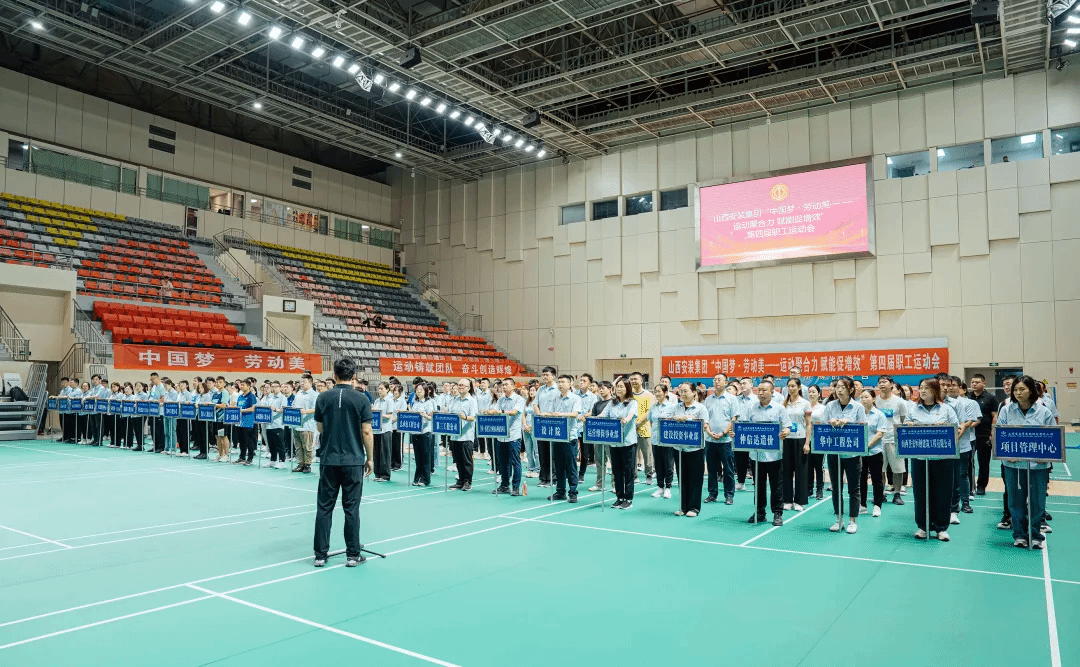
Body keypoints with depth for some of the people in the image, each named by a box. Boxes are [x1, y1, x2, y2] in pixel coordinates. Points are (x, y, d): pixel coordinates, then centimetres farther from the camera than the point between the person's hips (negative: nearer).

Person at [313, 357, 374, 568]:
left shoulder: (323, 398, 0)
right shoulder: (361, 399, -8)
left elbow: (320, 428, 9)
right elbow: (366, 432, -8)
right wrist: (369, 458, 2)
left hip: (328, 460, 2)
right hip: (353, 461, -2)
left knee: (324, 507, 8)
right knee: (351, 508, 4)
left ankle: (320, 554, 11)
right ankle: (353, 555, 10)